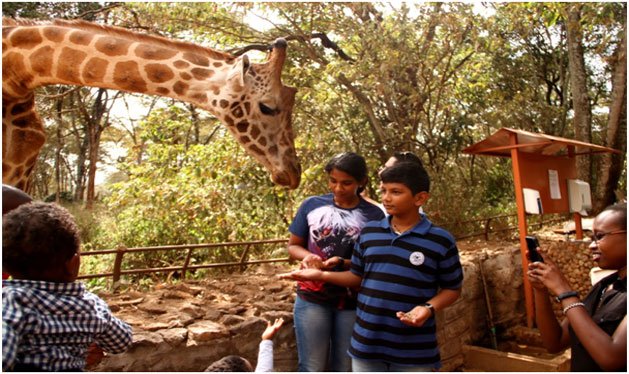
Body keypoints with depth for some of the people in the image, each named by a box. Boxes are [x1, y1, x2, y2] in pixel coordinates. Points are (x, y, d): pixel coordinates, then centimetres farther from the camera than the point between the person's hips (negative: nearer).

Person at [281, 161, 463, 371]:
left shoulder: (441, 241, -8)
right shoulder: (369, 232, 2)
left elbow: (452, 289, 0)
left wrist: (428, 308, -18)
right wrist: (321, 275, -2)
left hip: (415, 352, -3)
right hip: (366, 345, 3)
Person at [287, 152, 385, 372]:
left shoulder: (374, 215, -4)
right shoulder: (312, 205, 1)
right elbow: (293, 246, 7)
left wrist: (342, 263, -21)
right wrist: (307, 256, -15)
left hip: (354, 303, 0)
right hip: (312, 298, 1)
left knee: (344, 368, 14)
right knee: (312, 368, 7)